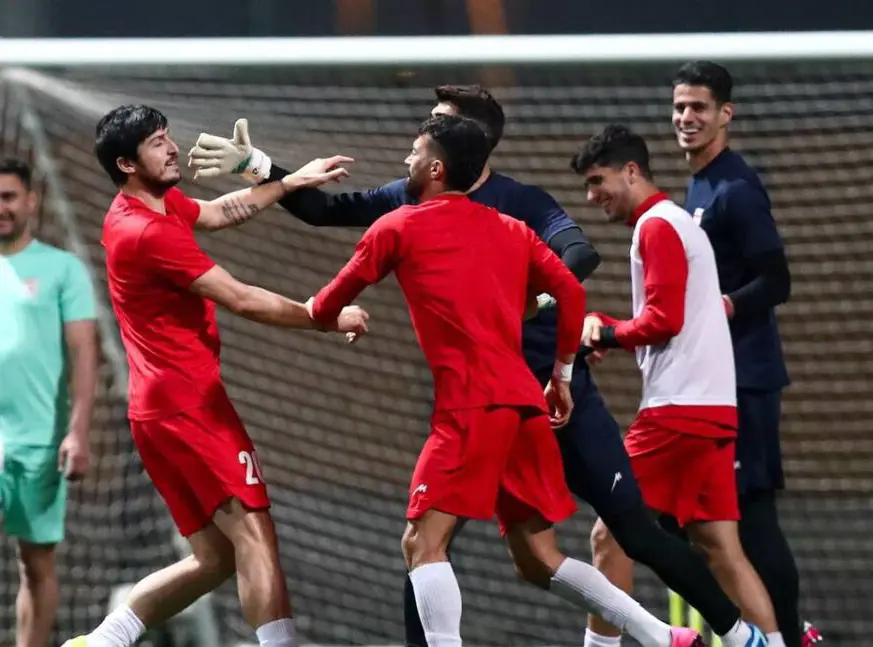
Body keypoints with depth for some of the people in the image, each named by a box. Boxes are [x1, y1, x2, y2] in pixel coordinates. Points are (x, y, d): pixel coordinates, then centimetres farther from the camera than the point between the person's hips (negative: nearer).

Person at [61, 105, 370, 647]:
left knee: (215, 557, 11)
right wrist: (329, 320, -4)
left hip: (163, 407, 10)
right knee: (255, 536, -17)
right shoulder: (151, 233, -17)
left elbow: (223, 212, 31)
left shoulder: (158, 205, 12)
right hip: (188, 403, -10)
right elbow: (243, 301, -14)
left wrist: (293, 181, 23)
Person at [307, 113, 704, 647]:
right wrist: (562, 375, 23)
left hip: (472, 406, -7)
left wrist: (326, 315, 39)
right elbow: (571, 293, 13)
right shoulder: (511, 230, 20)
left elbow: (325, 308, 15)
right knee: (539, 558, 13)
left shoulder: (398, 228, 6)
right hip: (524, 402, 7)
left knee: (423, 544, -8)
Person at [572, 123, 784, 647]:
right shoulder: (682, 223, 21)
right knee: (721, 547, 5)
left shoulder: (657, 227, -8)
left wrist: (605, 333, -2)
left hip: (677, 409, -9)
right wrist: (605, 327, 7)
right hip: (714, 407, 9)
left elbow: (663, 319, -16)